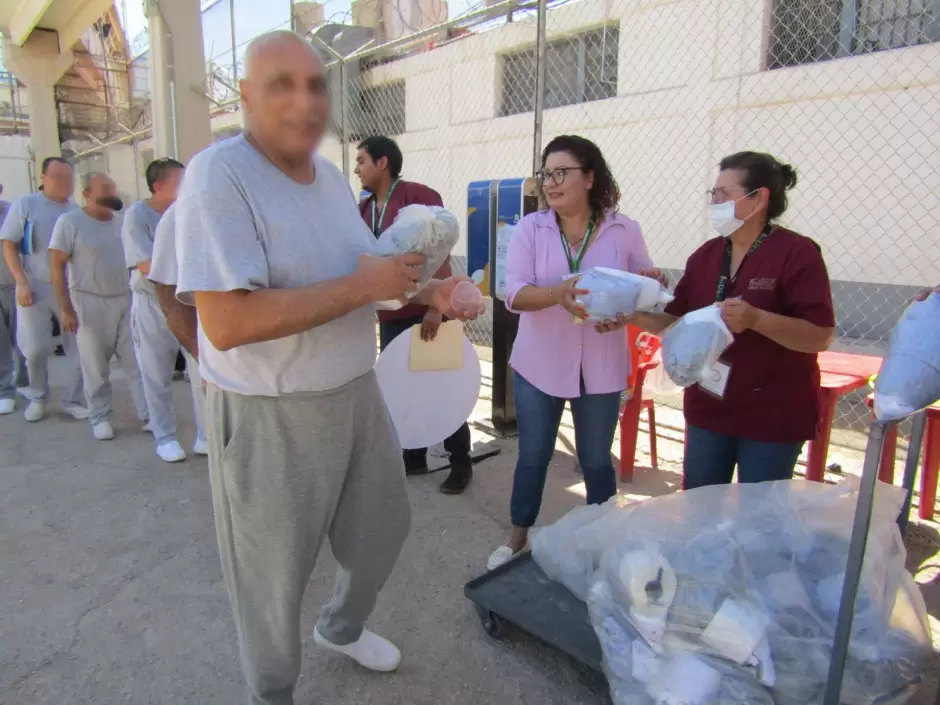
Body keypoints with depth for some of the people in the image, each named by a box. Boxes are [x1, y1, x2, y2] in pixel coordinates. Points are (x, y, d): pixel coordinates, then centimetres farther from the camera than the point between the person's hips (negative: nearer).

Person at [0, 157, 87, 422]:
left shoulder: (76, 211, 5)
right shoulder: (25, 205, 0)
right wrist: (22, 283, -10)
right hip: (35, 287, -2)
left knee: (79, 346, 0)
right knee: (36, 348, 2)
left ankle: (73, 400, 14)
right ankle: (37, 397, 25)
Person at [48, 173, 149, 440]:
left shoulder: (121, 221, 8)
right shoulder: (70, 222, -5)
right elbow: (57, 266, -8)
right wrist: (66, 308, -13)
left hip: (125, 300, 4)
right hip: (90, 303, -4)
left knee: (138, 362, 2)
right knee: (96, 366, 5)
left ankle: (149, 414, 8)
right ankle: (100, 418, 18)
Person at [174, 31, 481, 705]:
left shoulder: (332, 174, 6)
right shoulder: (219, 175, -19)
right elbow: (225, 323, -29)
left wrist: (423, 292, -2)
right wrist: (363, 286, -24)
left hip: (358, 393, 8)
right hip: (271, 417, -7)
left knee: (383, 527, 24)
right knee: (275, 573, 13)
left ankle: (342, 627, 55)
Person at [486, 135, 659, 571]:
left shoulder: (624, 231, -4)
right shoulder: (530, 228, -4)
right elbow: (514, 294, -14)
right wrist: (559, 293, -32)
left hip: (600, 369, 0)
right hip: (539, 365, 1)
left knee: (596, 460, 13)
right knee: (532, 456, 13)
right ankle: (518, 537, 35)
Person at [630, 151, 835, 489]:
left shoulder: (797, 254, -13)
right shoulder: (706, 254, 4)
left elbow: (820, 337, -18)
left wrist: (755, 318, -31)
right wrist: (635, 316, -9)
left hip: (771, 417, -5)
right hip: (708, 410, 6)